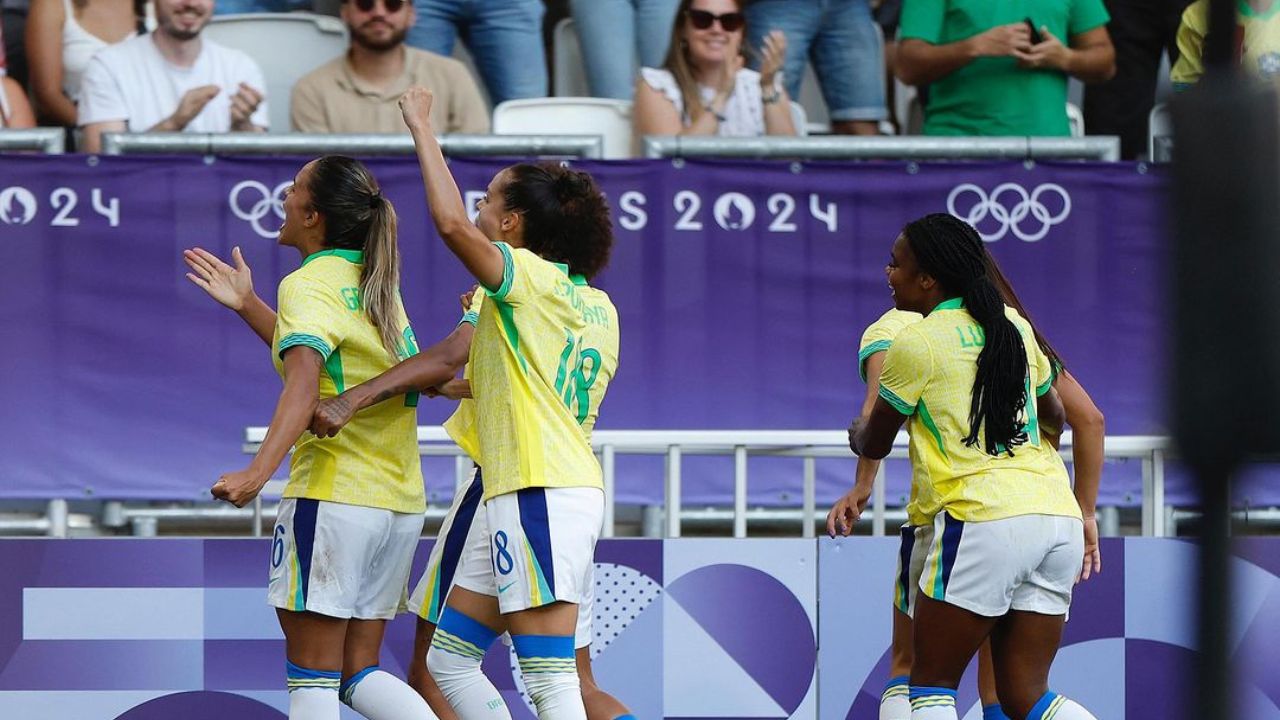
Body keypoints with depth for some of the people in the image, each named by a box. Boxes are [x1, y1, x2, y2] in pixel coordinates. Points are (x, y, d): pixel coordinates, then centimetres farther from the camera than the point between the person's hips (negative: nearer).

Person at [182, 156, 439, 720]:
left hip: (334, 497, -8)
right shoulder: (376, 281, 15)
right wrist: (246, 304, 31)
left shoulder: (309, 283, -9)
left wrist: (259, 471, -36)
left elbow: (303, 383, -25)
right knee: (357, 673, 13)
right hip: (402, 503, 8)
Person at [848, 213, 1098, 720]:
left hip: (983, 519, -6)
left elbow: (873, 446, 12)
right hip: (1059, 520, 6)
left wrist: (856, 431, 36)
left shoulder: (914, 345, -1)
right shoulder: (1014, 326, 16)